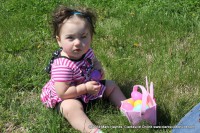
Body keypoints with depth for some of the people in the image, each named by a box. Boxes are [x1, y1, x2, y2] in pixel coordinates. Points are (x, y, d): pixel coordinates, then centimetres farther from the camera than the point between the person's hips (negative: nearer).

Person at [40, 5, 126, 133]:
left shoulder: (86, 51, -11)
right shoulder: (62, 65, -35)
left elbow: (94, 62, 14)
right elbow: (62, 93, -33)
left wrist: (99, 68, -9)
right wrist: (86, 88, -31)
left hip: (88, 86, 8)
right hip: (67, 98, -8)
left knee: (111, 85, 11)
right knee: (71, 107, -38)